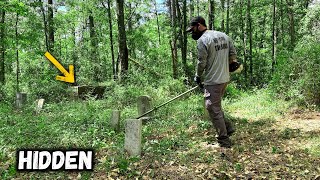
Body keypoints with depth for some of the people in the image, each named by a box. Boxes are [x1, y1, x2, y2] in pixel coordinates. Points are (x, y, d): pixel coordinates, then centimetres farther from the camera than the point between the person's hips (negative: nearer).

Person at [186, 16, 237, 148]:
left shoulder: (202, 40, -14)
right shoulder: (224, 36, 11)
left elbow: (202, 63, -13)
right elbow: (233, 54, 12)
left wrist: (197, 77, 3)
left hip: (213, 81, -9)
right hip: (225, 78, 9)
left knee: (214, 110, 1)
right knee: (216, 106, 23)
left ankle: (224, 141, 8)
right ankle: (228, 127, 23)